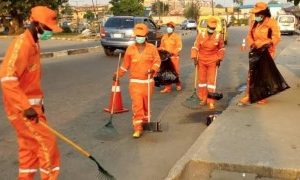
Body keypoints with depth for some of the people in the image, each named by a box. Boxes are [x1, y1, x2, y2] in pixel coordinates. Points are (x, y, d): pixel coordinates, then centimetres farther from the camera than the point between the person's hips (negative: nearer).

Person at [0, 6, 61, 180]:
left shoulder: (34, 43, 11)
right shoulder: (22, 43, -19)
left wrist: (37, 102, 20)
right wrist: (26, 106, -29)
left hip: (31, 104, 9)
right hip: (21, 107, -9)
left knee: (30, 145, 15)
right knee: (47, 141, -3)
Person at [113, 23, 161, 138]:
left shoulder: (152, 48, 1)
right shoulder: (130, 49, 3)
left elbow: (157, 61, -1)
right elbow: (125, 64, 11)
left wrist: (153, 69, -19)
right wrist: (118, 74, 11)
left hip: (148, 81, 1)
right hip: (135, 82, -1)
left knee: (146, 103, 14)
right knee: (137, 105, -7)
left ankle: (145, 121, 37)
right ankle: (137, 128, -4)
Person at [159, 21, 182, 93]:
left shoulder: (177, 36, -2)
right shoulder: (164, 37, 14)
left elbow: (179, 47, -10)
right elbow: (162, 46, 18)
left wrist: (172, 52, -22)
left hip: (174, 57, -4)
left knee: (175, 72, 1)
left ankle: (178, 84, 26)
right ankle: (167, 88, 9)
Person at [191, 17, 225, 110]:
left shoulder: (218, 36, -6)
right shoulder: (201, 35, -6)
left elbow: (221, 48, 8)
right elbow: (195, 47, -4)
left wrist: (219, 59, 5)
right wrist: (194, 58, -11)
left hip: (213, 62, -1)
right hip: (201, 61, 2)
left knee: (211, 81, -5)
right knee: (202, 80, 10)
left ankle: (211, 102, -1)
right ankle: (203, 99, 25)